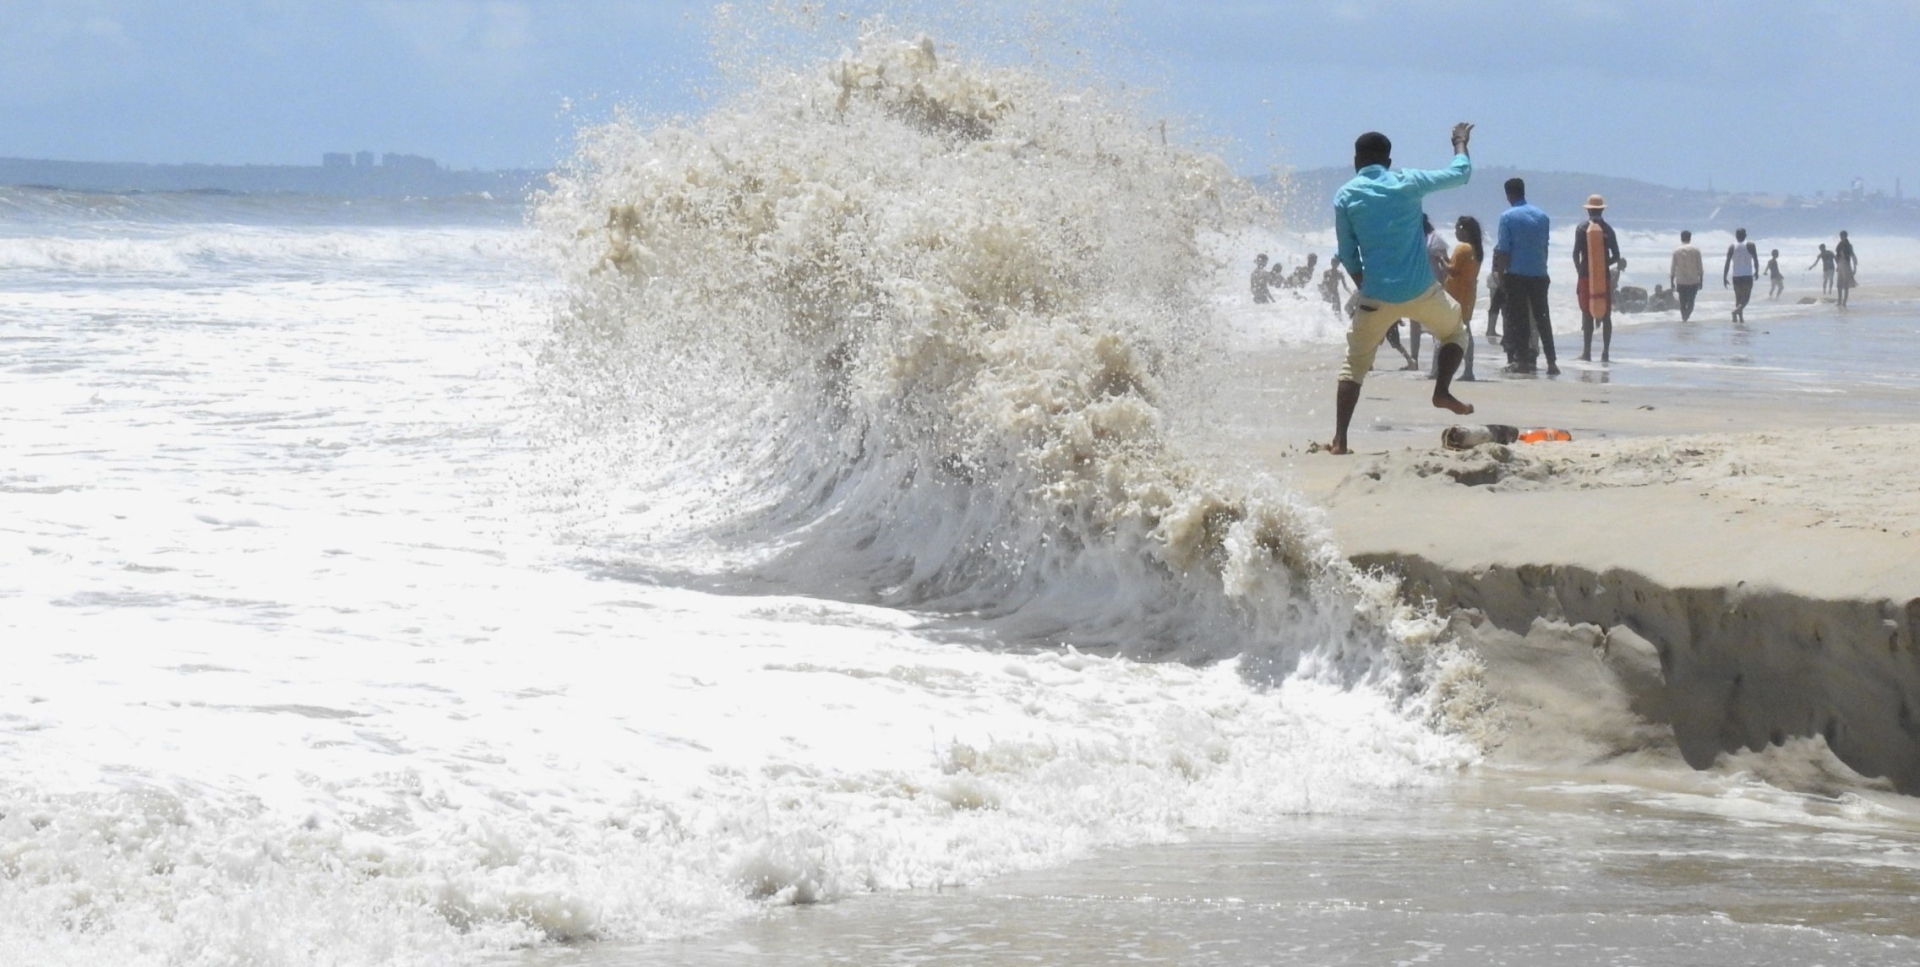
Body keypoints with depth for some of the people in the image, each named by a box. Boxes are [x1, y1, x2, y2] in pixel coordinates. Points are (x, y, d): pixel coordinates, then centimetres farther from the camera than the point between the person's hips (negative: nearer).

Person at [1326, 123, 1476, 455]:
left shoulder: (1345, 196, 1)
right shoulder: (1407, 183, 1)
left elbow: (1348, 254, 5)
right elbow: (1460, 172, 14)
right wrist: (1460, 143, 32)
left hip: (1377, 296, 0)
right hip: (1421, 291, 0)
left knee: (1355, 364, 10)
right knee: (1454, 331, 27)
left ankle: (1340, 440, -2)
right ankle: (1442, 390, 6)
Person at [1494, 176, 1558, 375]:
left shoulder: (1508, 217, -6)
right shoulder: (1542, 216, 7)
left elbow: (1503, 250, -8)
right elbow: (1545, 247, 12)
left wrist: (1501, 275, -2)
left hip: (1516, 275, -4)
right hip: (1539, 275, 4)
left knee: (1518, 319, 2)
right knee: (1542, 318, 9)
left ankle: (1521, 360, -1)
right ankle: (1551, 362, 5)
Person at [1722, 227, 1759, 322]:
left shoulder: (1731, 247, 3)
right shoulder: (1750, 246, -2)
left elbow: (1727, 263, -1)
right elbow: (1756, 261, -3)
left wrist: (1724, 278, 2)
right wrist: (1757, 271, 14)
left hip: (1736, 276, 2)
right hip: (1747, 275, -2)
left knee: (1738, 297, 14)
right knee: (1746, 298, -1)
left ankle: (1741, 318, 10)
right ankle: (1737, 310, -29)